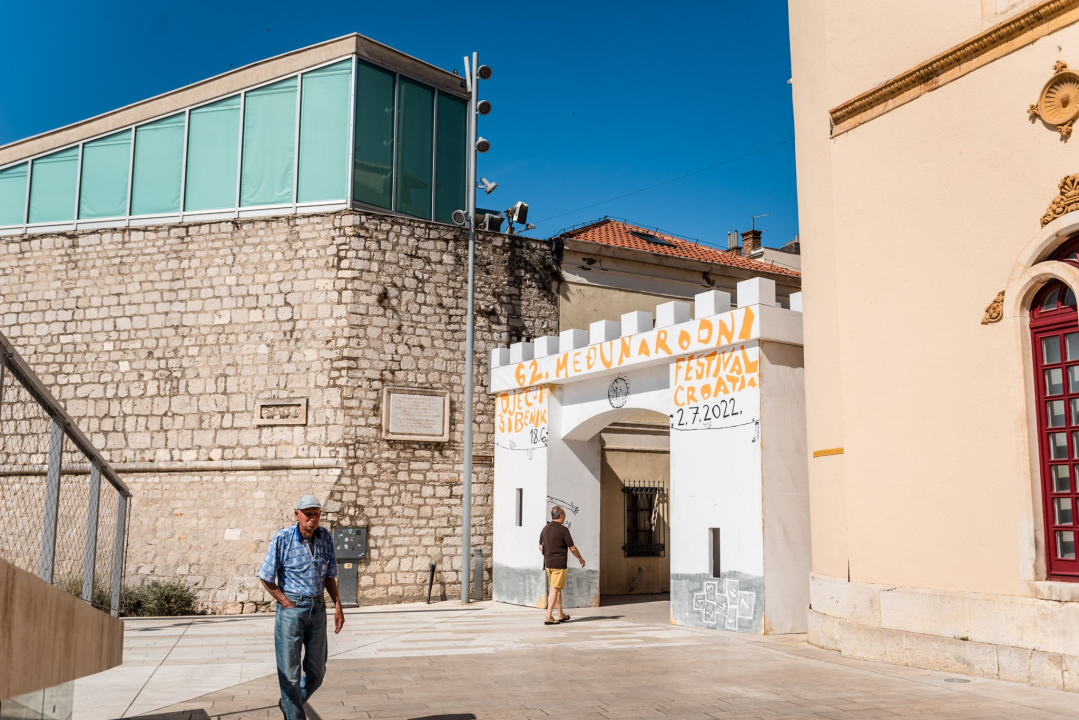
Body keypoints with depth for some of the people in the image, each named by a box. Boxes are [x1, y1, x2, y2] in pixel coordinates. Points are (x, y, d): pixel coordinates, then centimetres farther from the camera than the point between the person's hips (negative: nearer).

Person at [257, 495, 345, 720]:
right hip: (291, 608, -4)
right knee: (290, 671, 1)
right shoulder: (282, 539, -11)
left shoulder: (325, 537, 2)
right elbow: (266, 577, -6)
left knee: (317, 671, 12)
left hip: (318, 608, 5)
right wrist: (287, 603, -9)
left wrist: (337, 604, 2)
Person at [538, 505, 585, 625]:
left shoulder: (545, 528, 7)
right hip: (559, 564, -7)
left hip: (548, 563, 7)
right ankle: (548, 617, -9)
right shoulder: (563, 529, -14)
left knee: (557, 588, 17)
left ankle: (561, 615, 24)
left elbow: (541, 547, 14)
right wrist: (580, 558, 5)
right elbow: (572, 548, -10)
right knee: (555, 589, -5)